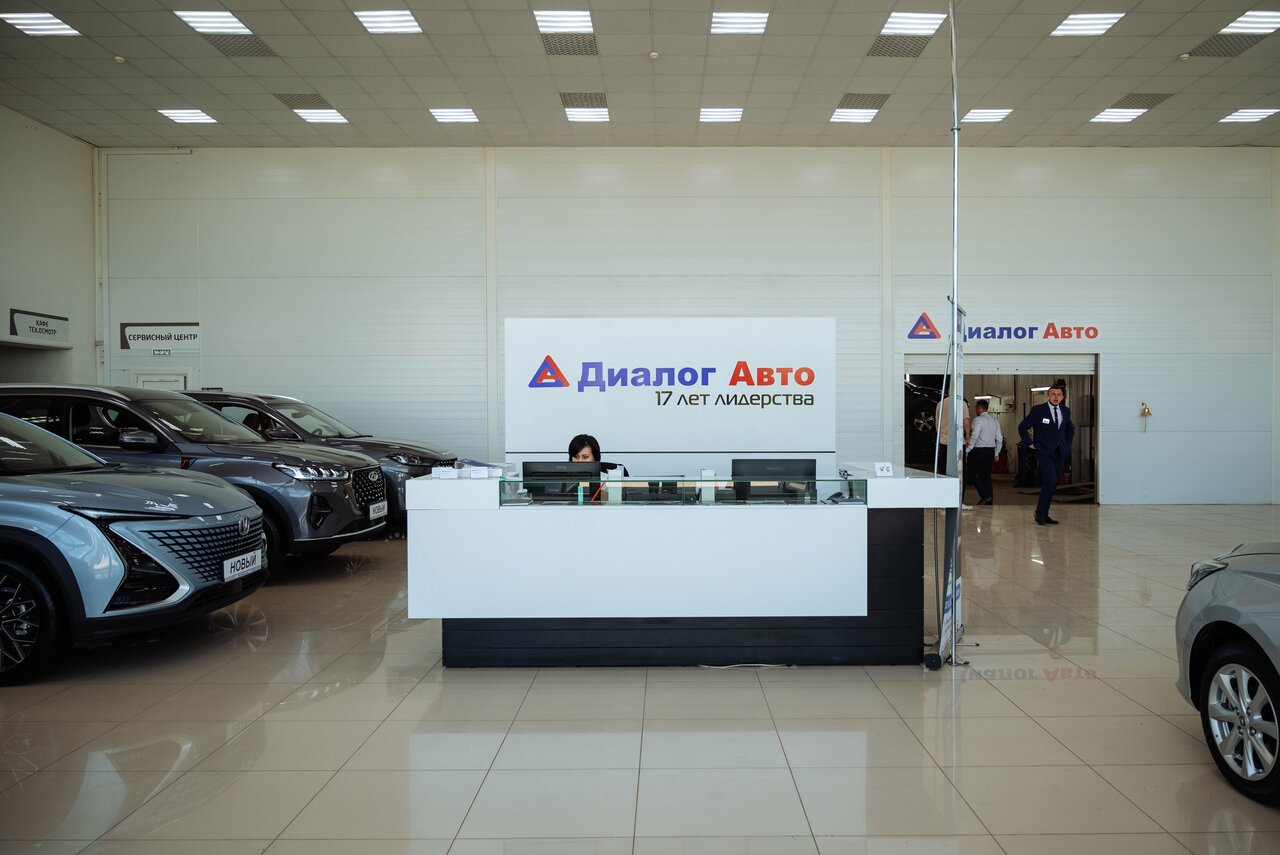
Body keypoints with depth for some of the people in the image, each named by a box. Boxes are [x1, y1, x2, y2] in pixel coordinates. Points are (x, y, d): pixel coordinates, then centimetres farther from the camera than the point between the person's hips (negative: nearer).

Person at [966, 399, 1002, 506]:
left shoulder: (978, 420, -11)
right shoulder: (994, 420, 13)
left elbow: (974, 437, -20)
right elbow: (999, 439, 13)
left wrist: (966, 450, -15)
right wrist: (996, 454, 18)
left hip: (978, 451, -7)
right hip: (990, 451, 8)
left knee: (972, 473, 1)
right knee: (987, 475, 11)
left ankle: (984, 496, -11)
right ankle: (989, 501, 10)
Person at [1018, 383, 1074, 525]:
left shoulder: (1065, 411, 10)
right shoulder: (1038, 410, -6)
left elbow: (1070, 428, 27)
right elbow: (1022, 427, 1)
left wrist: (1067, 444, 16)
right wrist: (1029, 444, -4)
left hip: (1060, 453, 5)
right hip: (1044, 452, -5)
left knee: (1053, 484, 5)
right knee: (1051, 481, -19)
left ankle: (1044, 514, 14)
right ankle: (1040, 512, -6)